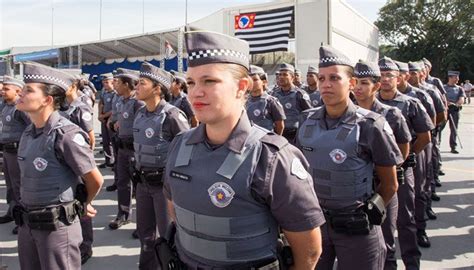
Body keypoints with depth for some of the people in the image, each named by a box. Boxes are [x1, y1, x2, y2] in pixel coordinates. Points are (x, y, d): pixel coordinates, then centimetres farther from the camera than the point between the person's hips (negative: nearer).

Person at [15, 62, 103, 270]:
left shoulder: (66, 135, -20)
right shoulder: (28, 133, 4)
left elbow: (95, 181, -14)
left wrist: (82, 205, 4)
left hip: (57, 225, -7)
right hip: (27, 223, 7)